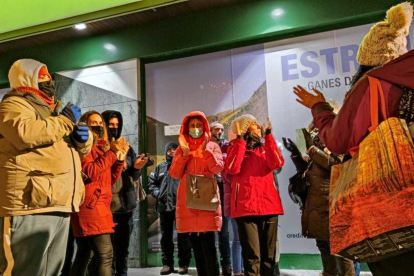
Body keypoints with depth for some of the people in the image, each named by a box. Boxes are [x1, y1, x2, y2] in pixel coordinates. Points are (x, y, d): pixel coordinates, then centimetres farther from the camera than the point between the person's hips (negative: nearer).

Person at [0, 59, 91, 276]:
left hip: (58, 207, 9)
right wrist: (65, 120, -11)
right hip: (29, 207, -9)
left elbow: (83, 148, 27)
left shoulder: (48, 110, 27)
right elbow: (24, 133, -24)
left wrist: (81, 137, 3)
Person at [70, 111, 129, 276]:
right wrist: (112, 153, -14)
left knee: (84, 256, 14)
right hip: (89, 205, -9)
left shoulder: (101, 147, 20)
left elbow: (111, 180, 16)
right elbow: (90, 173, -19)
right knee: (105, 255, -15)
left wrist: (120, 158, 3)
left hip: (98, 205, 9)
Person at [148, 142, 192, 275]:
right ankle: (167, 264, 19)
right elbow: (151, 182, 16)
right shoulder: (160, 167, 18)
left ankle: (183, 264, 12)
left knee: (183, 236, 2)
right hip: (165, 206, 4)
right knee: (166, 236, 10)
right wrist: (157, 192, 0)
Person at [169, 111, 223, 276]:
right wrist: (185, 153, -9)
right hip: (187, 201, 3)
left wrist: (205, 149, -16)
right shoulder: (181, 149, 13)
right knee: (196, 246, 9)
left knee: (208, 245, -9)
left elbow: (218, 168, -8)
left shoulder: (212, 146, 8)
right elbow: (174, 174, 1)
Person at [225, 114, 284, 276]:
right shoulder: (235, 147, 10)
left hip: (268, 205, 4)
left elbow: (277, 163, -4)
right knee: (252, 255, -8)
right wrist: (240, 139, -8)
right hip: (246, 207, -3)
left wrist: (268, 135, -4)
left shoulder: (265, 147, 17)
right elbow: (232, 168, -12)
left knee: (269, 254, 8)